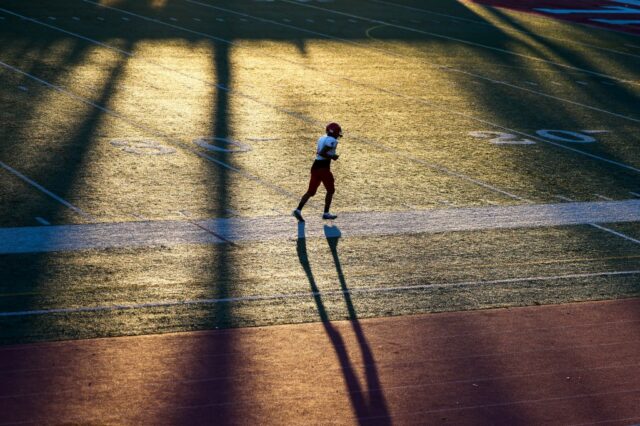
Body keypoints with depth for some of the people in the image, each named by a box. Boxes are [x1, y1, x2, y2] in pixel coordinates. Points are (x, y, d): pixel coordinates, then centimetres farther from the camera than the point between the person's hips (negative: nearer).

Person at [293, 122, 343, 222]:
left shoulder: (322, 139, 15)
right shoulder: (332, 141, -11)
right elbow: (322, 153, -20)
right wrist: (332, 156, -8)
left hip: (315, 166, 8)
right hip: (324, 168, -8)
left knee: (311, 191, 8)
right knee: (330, 190, 11)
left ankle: (298, 210, -5)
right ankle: (326, 213, 12)